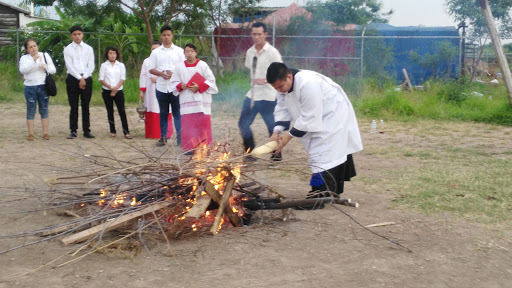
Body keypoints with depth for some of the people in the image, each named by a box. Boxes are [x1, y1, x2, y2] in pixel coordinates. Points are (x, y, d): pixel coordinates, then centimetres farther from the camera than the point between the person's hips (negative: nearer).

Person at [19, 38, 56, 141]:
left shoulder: (45, 55, 7)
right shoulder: (24, 58, 3)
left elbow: (53, 70, 4)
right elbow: (22, 70, -15)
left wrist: (45, 67, -16)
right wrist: (33, 61, -24)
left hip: (44, 86, 1)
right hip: (30, 87, -1)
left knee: (44, 110, 5)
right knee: (31, 111, 2)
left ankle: (45, 133, 9)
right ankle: (30, 133, 7)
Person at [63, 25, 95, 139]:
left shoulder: (88, 48, 9)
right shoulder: (68, 49, 4)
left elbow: (91, 66, 3)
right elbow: (69, 66, -4)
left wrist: (84, 78, -9)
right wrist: (79, 78, -12)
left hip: (87, 79, 1)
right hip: (73, 79, -1)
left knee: (85, 106, 4)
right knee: (73, 106, 0)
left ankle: (86, 130, 8)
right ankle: (73, 130, 4)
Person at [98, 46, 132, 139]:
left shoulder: (121, 65, 6)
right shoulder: (104, 65, 5)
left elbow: (123, 78, 0)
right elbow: (101, 79, -1)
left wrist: (116, 88, -11)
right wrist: (110, 87, -14)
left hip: (118, 91, -1)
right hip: (107, 91, 1)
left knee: (122, 111, -7)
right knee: (110, 111, 5)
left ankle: (126, 132, -9)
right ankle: (112, 131, 12)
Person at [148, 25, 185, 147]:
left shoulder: (179, 51, 4)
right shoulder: (156, 52, 8)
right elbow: (151, 69, 6)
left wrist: (174, 73, -14)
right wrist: (161, 73, -13)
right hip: (161, 87, 2)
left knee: (177, 113, -3)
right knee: (163, 113, 10)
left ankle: (180, 138, -2)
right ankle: (163, 137, 18)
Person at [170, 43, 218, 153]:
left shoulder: (203, 65, 2)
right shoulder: (179, 67, 8)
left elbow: (211, 80, 0)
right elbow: (174, 82, 12)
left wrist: (199, 87, -13)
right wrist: (181, 86, -8)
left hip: (202, 100, -1)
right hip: (186, 101, 2)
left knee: (203, 123, -1)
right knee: (187, 125, -3)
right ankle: (190, 147, 3)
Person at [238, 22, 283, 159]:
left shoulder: (272, 52, -10)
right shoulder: (250, 52, 8)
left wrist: (265, 80, -22)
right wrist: (254, 81, 13)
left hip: (267, 96, -6)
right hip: (252, 95, 6)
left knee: (272, 126, -1)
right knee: (243, 123, 8)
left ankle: (276, 154, 16)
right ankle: (250, 153, 20)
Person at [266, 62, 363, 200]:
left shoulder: (308, 84, -38)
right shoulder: (282, 84, -10)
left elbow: (309, 117, -34)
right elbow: (282, 110, -2)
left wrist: (289, 135, -27)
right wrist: (277, 132, -16)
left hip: (333, 115, -9)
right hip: (316, 119, 9)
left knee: (322, 154, -15)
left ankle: (321, 196, -12)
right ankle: (333, 191, 27)